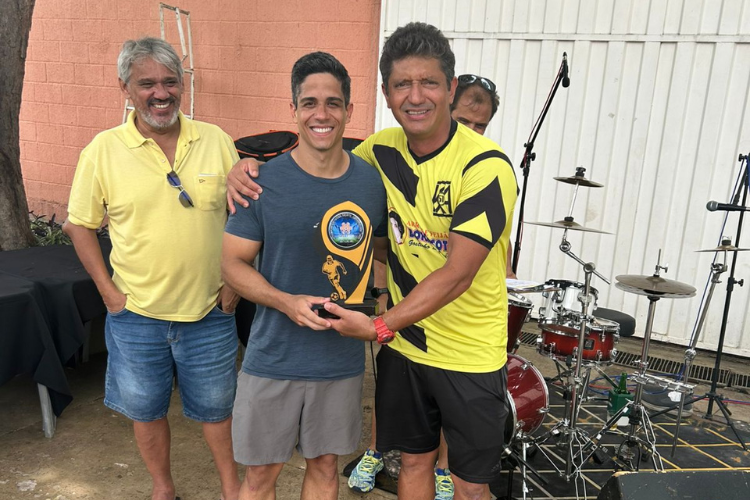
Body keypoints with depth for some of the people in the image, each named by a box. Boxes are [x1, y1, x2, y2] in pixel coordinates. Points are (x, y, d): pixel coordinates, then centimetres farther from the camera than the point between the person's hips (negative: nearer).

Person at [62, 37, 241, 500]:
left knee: (217, 406, 16)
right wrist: (109, 292, -5)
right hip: (136, 312, 0)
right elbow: (79, 224, 2)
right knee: (146, 409, 18)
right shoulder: (103, 149, -7)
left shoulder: (216, 140, -4)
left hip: (209, 310, 0)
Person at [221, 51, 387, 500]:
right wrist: (286, 302, -22)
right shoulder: (264, 180, -11)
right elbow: (233, 262, -6)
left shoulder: (372, 180, -3)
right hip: (274, 358, -2)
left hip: (342, 358, 2)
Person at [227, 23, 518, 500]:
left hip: (470, 354, -4)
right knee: (414, 460, 22)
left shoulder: (486, 166, -21)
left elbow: (456, 275, -25)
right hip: (404, 343, 4)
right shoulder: (382, 149, -4)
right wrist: (251, 167, -8)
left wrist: (380, 327, -28)